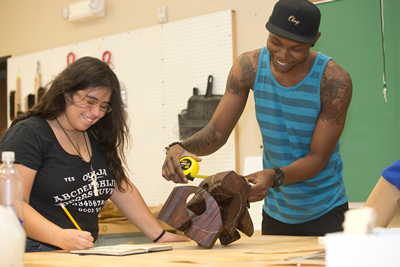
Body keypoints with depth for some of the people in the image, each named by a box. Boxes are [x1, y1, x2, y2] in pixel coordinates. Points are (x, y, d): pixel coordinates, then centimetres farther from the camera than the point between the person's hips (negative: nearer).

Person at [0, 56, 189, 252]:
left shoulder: (96, 138, 17)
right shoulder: (28, 134, -7)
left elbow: (121, 189, 20)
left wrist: (160, 236, 13)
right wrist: (59, 236, -30)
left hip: (81, 256, 6)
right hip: (34, 255, -6)